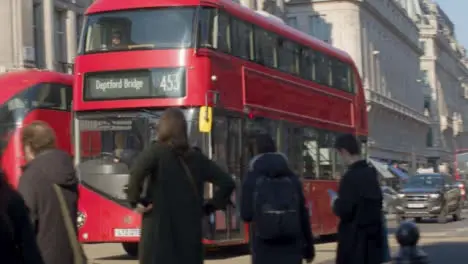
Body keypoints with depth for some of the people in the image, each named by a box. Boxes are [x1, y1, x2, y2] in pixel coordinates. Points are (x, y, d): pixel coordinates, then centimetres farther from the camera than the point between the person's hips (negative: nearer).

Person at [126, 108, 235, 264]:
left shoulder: (156, 151, -3)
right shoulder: (196, 157, 10)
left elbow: (137, 172, -25)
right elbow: (227, 183, 8)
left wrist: (136, 201, -12)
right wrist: (208, 208, 13)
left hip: (160, 231, -4)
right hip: (190, 231, 4)